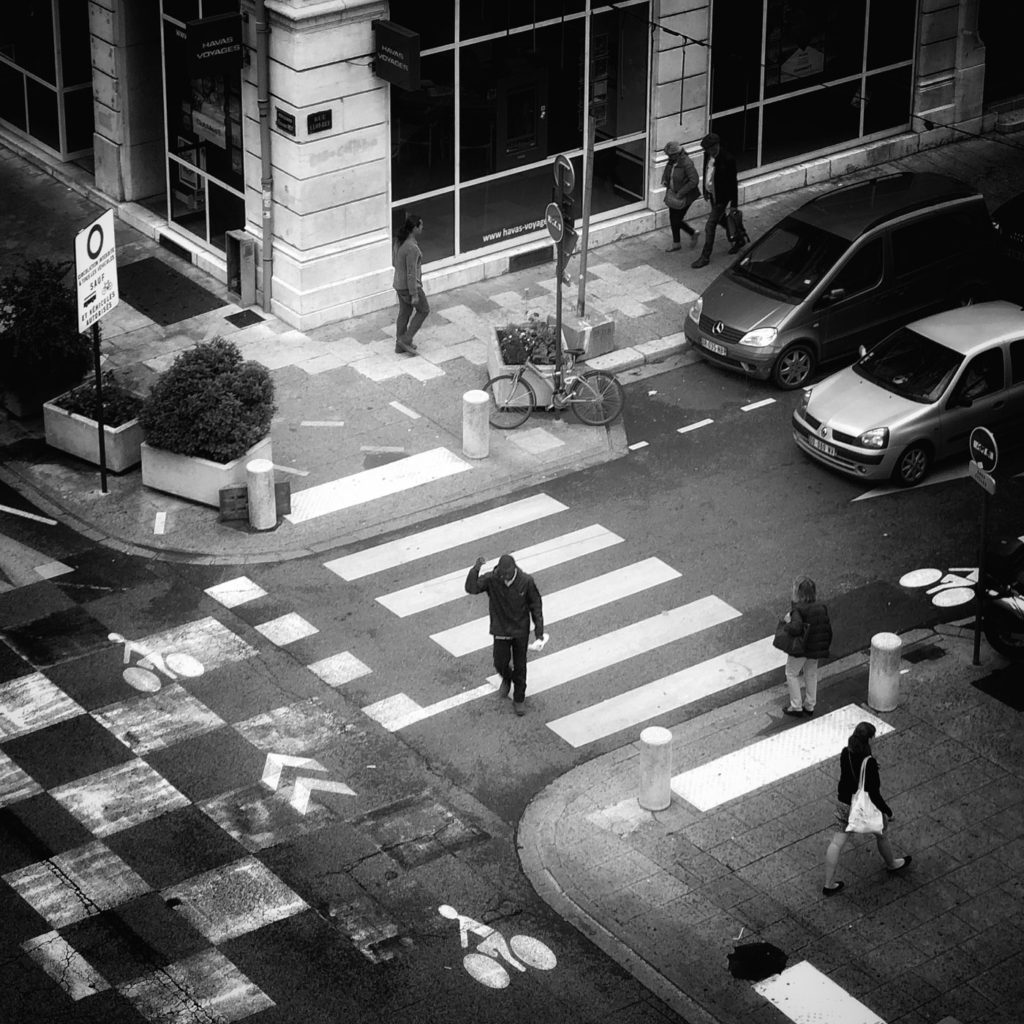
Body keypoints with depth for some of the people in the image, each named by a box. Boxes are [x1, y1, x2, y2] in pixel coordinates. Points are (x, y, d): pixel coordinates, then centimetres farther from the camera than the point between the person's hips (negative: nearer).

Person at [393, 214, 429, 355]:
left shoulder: (401, 241, -1)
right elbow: (411, 272, -27)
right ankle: (406, 340, 14)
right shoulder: (412, 248, -30)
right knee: (423, 310, 13)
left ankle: (400, 345, 30)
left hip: (400, 282, 8)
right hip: (409, 286, -8)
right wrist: (414, 295, -20)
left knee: (405, 313, 21)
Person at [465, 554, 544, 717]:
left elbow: (536, 605, -7)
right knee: (500, 663, 5)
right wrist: (475, 570, -43)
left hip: (520, 631, 0)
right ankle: (507, 679, 43)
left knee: (519, 666, 10)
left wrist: (539, 631, -6)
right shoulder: (491, 579, -18)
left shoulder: (526, 581, -18)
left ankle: (519, 699, 30)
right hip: (500, 630, 1)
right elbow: (471, 588, -29)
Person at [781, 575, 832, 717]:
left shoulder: (798, 609, -24)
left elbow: (795, 628, -35)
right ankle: (809, 706, 33)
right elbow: (827, 626, -2)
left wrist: (788, 623, -16)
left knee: (792, 674, 16)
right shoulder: (821, 607, -4)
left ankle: (796, 707, 19)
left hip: (801, 648, -6)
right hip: (817, 648, 6)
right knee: (811, 674, 23)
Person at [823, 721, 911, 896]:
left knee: (837, 842, 13)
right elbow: (874, 794, -24)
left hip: (843, 802, 5)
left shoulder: (845, 753, -12)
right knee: (881, 834, 25)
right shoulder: (869, 762, -31)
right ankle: (892, 865, 52)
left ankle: (828, 884, 18)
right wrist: (888, 811, -12)